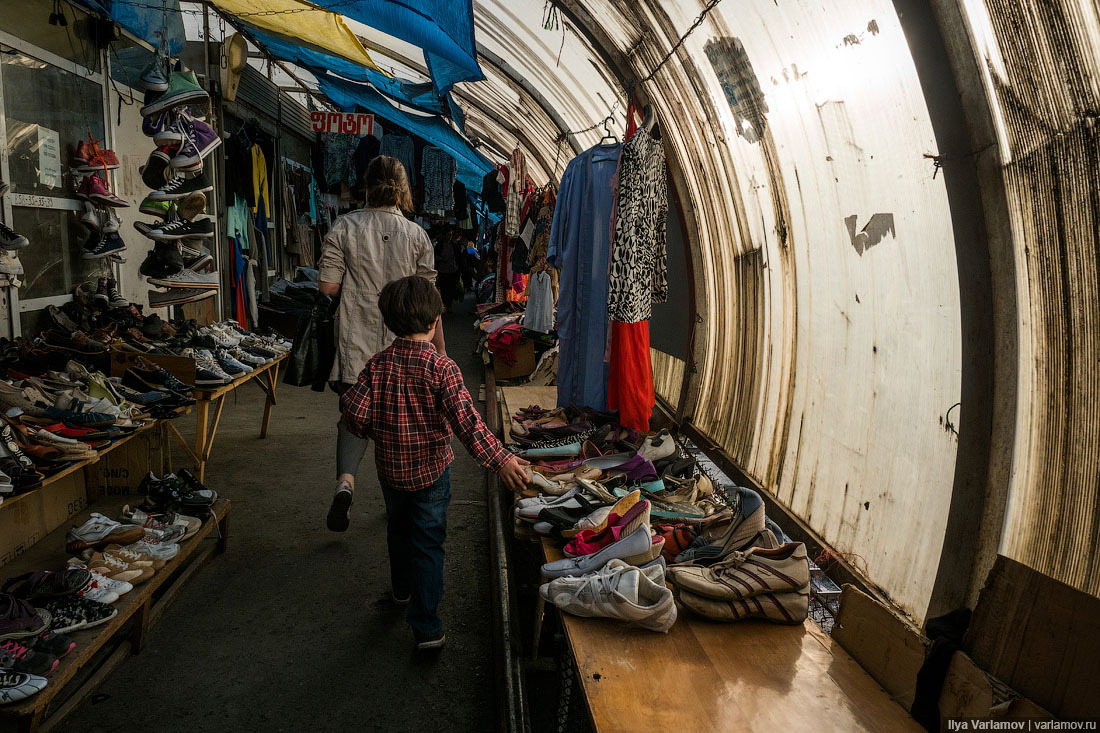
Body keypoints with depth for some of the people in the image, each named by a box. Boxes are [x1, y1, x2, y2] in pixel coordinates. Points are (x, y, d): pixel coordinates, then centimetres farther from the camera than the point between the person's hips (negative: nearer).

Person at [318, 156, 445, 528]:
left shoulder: (345, 227, -4)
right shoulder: (416, 234, -2)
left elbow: (328, 286, -6)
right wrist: (440, 349, 7)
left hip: (357, 340, -1)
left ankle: (345, 479, -16)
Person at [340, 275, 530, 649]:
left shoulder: (377, 365, -8)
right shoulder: (442, 368, -19)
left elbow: (355, 412, -11)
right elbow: (466, 422, -27)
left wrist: (376, 433, 10)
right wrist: (501, 460, -28)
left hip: (390, 468, 4)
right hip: (431, 469, -4)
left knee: (398, 529, 26)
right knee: (428, 542, 5)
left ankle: (402, 587, 51)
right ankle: (426, 626, 4)